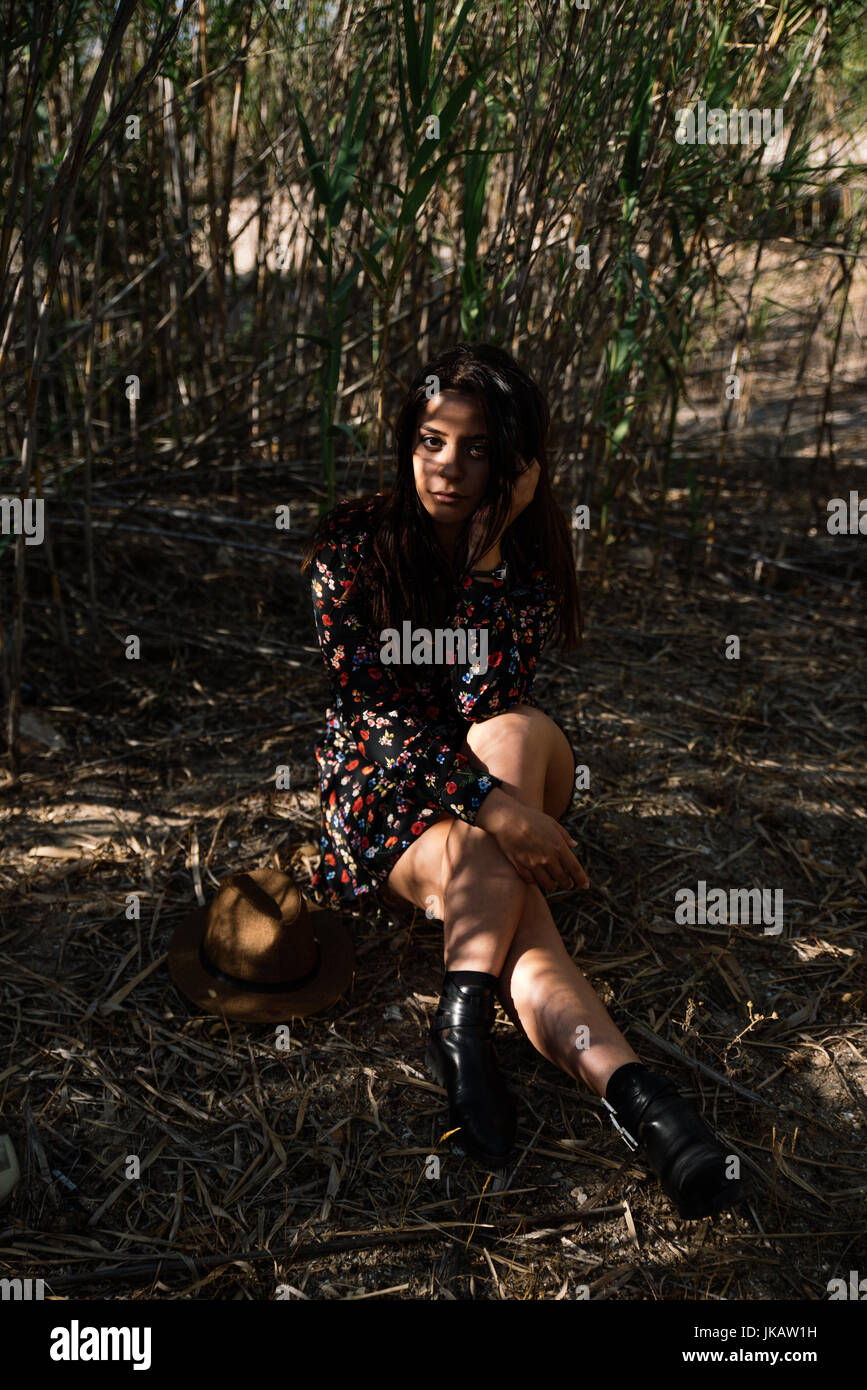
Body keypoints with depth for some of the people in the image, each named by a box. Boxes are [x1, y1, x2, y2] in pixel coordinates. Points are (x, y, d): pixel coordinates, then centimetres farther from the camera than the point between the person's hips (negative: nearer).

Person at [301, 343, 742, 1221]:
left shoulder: (532, 556, -1)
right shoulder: (353, 538, -7)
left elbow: (486, 704, -14)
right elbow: (370, 702, -19)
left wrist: (488, 551, -22)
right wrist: (496, 805, -33)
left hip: (505, 784, 2)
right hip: (385, 797, -2)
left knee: (516, 732, -35)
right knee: (519, 918, -32)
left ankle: (461, 1018, -44)